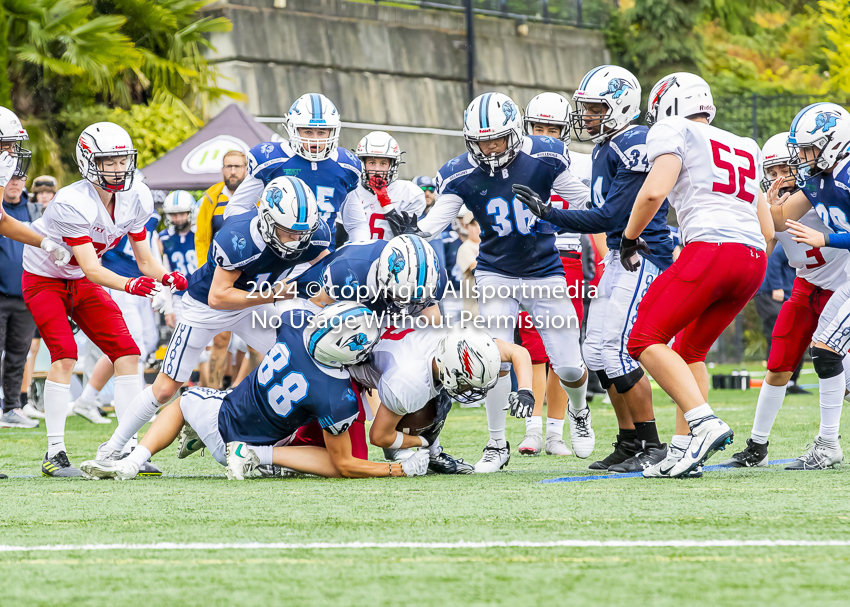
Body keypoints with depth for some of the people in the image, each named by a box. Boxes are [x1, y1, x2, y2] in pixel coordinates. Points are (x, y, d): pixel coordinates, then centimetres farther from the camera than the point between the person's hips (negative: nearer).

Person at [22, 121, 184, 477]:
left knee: (127, 353, -4)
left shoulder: (135, 199, -11)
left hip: (81, 285, 7)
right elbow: (91, 268, -36)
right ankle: (54, 453, -17)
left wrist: (168, 278, -22)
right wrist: (129, 285, -52)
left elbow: (145, 261, -1)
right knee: (64, 355, -23)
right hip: (45, 280, -7)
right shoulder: (73, 204, -32)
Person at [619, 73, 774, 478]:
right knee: (689, 349, 20)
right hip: (754, 260, 8)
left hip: (711, 247, -8)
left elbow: (654, 191, -8)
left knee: (646, 341, -3)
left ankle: (704, 423, -19)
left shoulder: (675, 132, 8)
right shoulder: (743, 149, 30)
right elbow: (767, 230, 29)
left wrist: (629, 238, 6)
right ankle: (683, 449, 12)